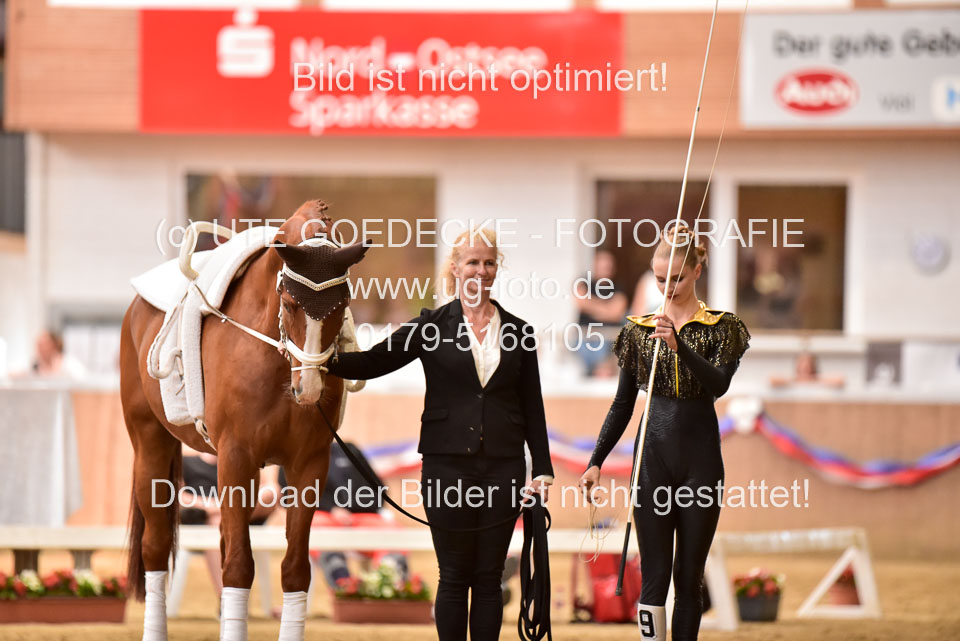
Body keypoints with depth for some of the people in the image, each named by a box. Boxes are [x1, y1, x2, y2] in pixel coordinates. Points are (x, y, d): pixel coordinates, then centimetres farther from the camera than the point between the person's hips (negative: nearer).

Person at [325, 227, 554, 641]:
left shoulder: (518, 332, 7)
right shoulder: (433, 326, 2)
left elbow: (533, 408, 9)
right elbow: (374, 362, -5)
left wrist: (542, 471, 3)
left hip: (502, 466, 1)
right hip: (448, 463, -1)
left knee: (489, 578, 5)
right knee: (454, 576, 2)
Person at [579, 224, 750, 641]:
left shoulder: (720, 328, 2)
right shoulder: (639, 329, 8)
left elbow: (718, 385, -15)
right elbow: (623, 404, 12)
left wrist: (679, 345, -28)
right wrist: (596, 461, 6)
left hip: (700, 456, -1)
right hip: (653, 454, 1)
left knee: (689, 575, 3)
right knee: (654, 575, -4)